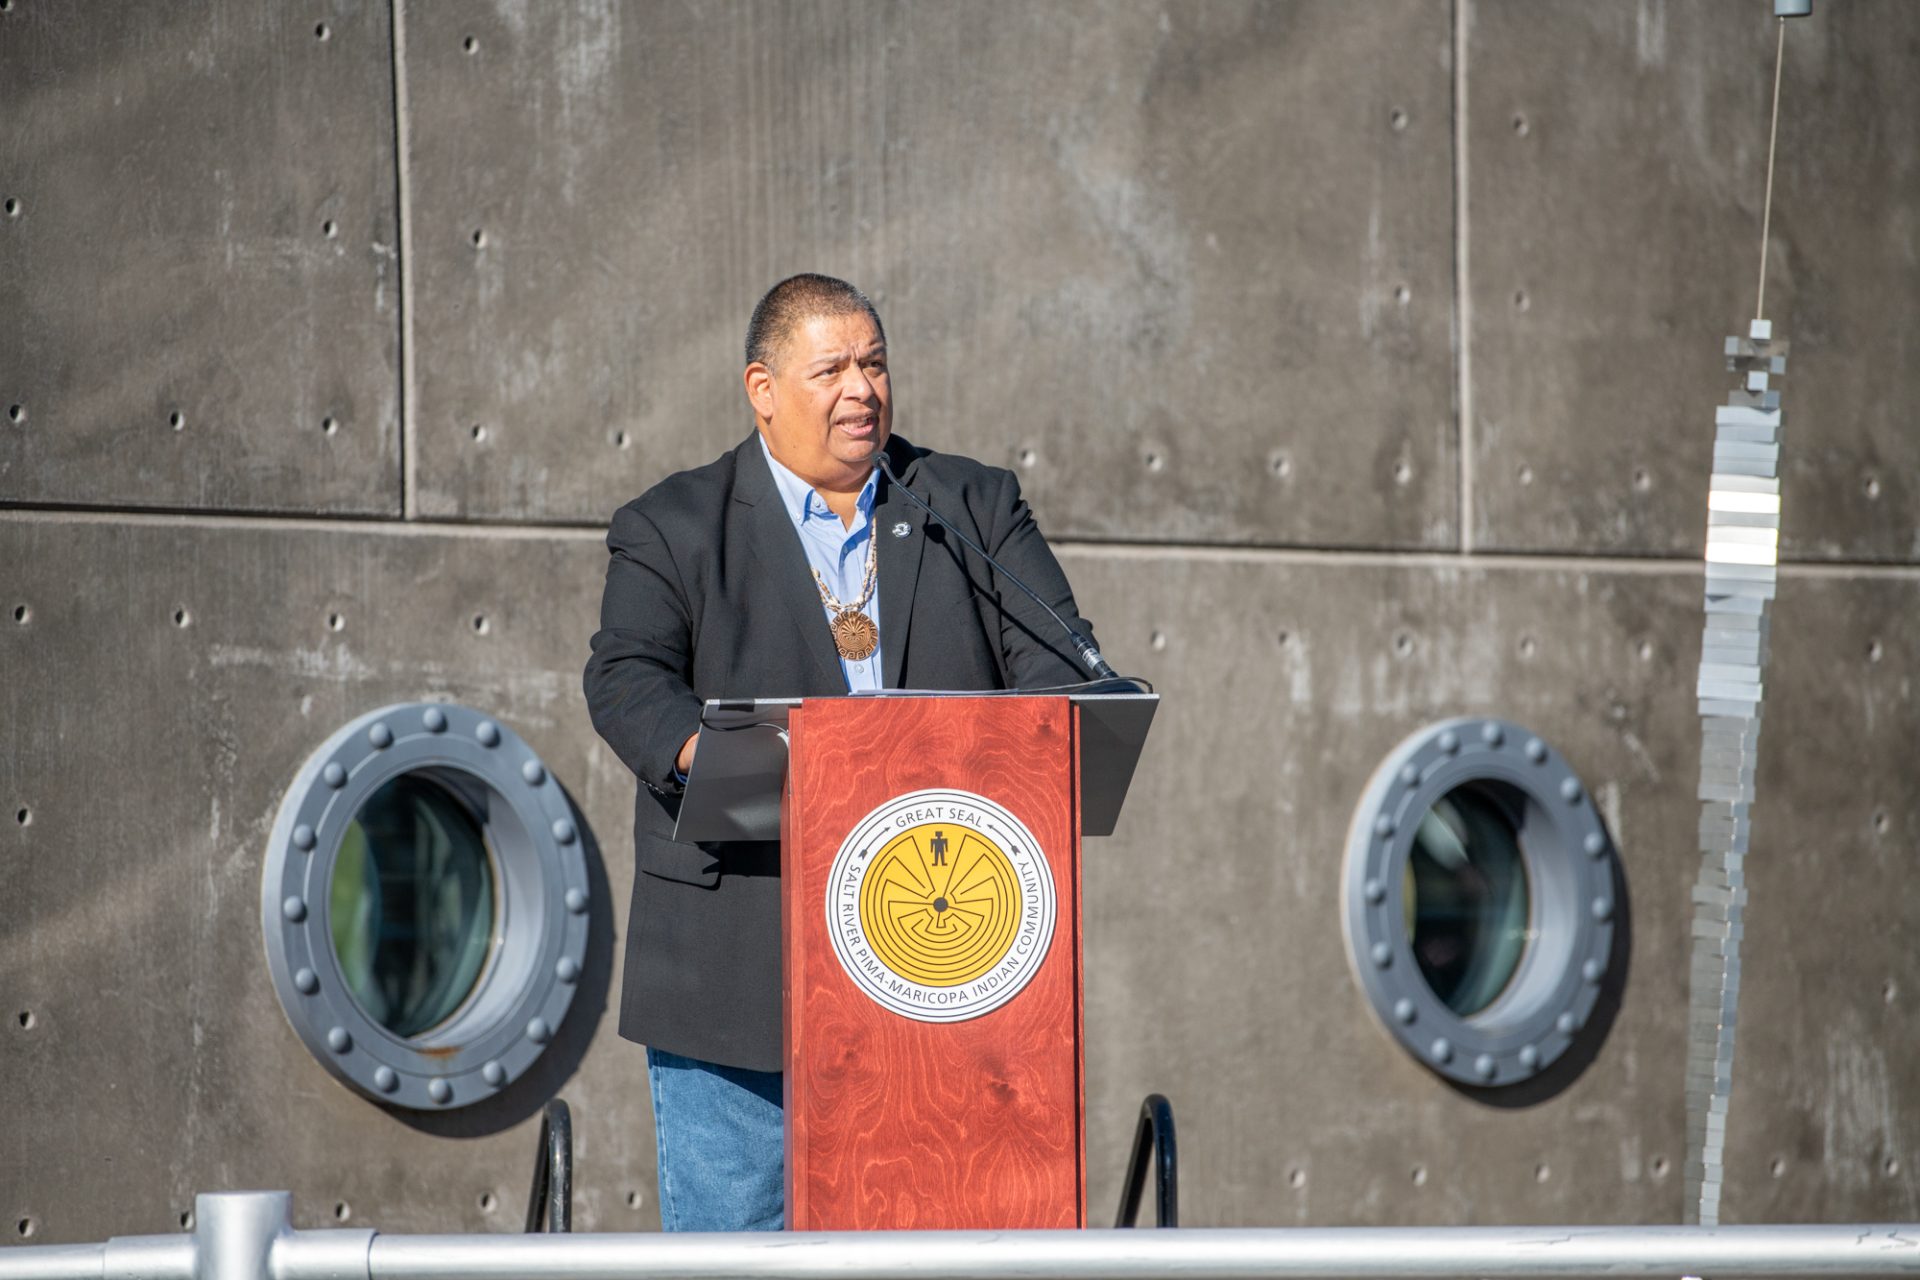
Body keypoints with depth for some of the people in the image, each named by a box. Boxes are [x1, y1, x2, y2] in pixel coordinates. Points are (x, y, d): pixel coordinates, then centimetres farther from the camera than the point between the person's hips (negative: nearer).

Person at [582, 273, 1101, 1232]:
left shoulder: (978, 509, 15)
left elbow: (1056, 660, 6)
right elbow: (627, 677, -7)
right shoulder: (674, 530, 7)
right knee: (731, 1221, -2)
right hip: (740, 964, -2)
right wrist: (703, 753, -29)